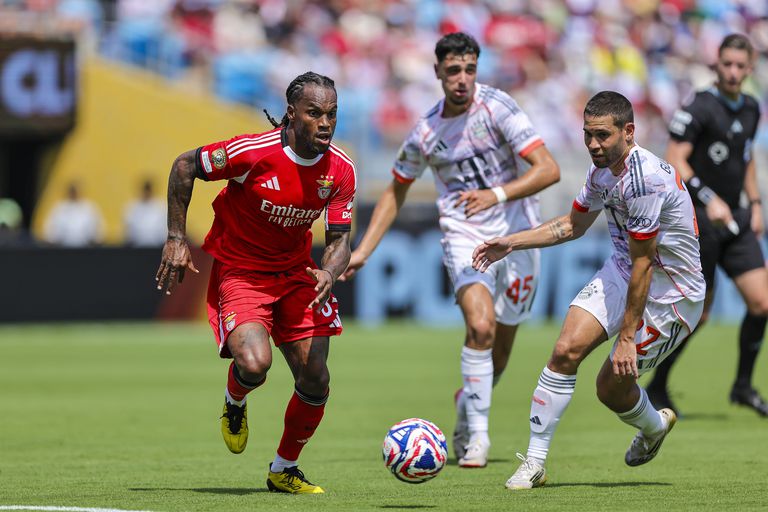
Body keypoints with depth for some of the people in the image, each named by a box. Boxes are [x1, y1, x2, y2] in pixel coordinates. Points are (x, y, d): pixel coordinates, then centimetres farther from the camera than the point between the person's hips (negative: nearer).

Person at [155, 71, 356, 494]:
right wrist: (176, 239, -11)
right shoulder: (253, 151, -24)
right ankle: (234, 404, 12)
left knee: (315, 381, -1)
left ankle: (284, 470, 24)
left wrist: (329, 273, -28)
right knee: (254, 364, -28)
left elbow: (339, 239, -5)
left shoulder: (340, 170, -11)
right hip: (238, 270, -5)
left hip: (296, 272, 5)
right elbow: (184, 165, -10)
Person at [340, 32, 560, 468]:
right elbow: (396, 193, 16)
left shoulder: (496, 106, -10)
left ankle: (468, 405, 37)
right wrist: (362, 253, 10)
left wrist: (496, 194, -30)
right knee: (481, 326, -24)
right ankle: (477, 435, -16)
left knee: (499, 353, 6)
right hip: (464, 237, 0)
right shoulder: (425, 133, 0)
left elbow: (548, 170, -16)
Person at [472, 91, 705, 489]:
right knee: (566, 349, -12)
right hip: (621, 272, 7)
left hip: (670, 292, -7)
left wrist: (627, 337, -22)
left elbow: (643, 265, -26)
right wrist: (511, 243, 10)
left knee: (612, 386, -2)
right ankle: (534, 462, -6)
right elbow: (573, 224, 19)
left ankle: (654, 426, 34)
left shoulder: (644, 179, -30)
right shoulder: (602, 170, -1)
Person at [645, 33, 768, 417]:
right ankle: (657, 387, 16)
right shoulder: (700, 108, -13)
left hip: (735, 219, 7)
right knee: (697, 312, -2)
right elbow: (674, 160, -19)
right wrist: (708, 199, -28)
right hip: (700, 221, -7)